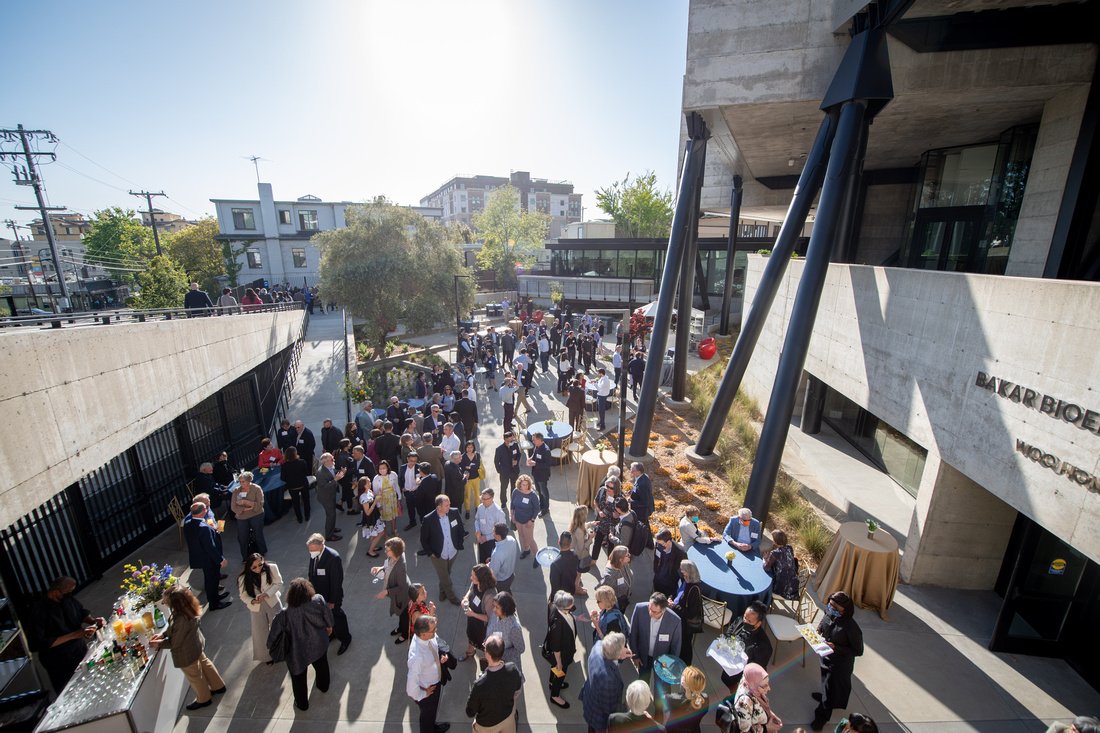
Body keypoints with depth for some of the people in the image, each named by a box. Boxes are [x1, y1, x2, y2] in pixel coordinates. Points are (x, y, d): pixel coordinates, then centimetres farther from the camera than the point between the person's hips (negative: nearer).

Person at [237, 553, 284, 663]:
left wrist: (266, 594, -29)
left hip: (273, 603, 0)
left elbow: (278, 583, -16)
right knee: (261, 632, 17)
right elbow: (243, 595, -12)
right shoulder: (244, 578, -22)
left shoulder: (272, 568, -25)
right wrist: (252, 601, -32)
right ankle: (267, 655, 44)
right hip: (256, 608, 0)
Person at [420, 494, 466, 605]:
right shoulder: (428, 520, -27)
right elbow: (423, 539, -12)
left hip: (453, 552, 3)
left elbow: (461, 529, -2)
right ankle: (451, 596, 43)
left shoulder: (454, 513, -19)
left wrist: (459, 544, 0)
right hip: (438, 555, -3)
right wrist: (430, 553, -9)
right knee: (445, 578, 17)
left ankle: (442, 591, 55)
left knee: (446, 575, 27)